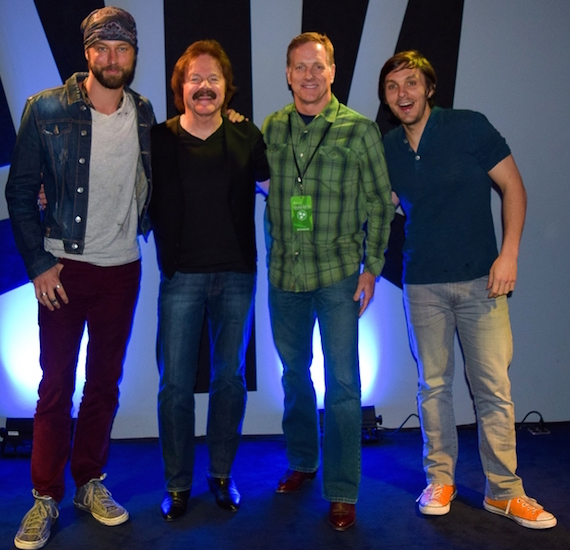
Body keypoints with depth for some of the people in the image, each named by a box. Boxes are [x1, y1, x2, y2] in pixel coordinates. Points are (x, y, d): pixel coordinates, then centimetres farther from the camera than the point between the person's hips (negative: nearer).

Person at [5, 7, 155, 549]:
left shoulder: (145, 115, 3)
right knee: (56, 385, 3)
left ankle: (90, 483, 27)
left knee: (105, 382, 11)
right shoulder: (46, 110, -6)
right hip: (63, 268, -3)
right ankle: (45, 498, 17)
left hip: (122, 269, 3)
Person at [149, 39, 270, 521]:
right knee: (176, 382, 2)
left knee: (230, 377, 11)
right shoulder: (158, 140, -1)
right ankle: (177, 484, 19)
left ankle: (222, 474, 27)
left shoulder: (247, 138, 2)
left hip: (237, 274, 2)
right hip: (181, 277, -1)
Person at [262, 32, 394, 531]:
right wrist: (270, 254, 7)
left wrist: (372, 268, -5)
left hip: (338, 274, -3)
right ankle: (302, 462, 35)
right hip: (284, 273, 3)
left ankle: (342, 491, 13)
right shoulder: (270, 128, 5)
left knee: (342, 382, 1)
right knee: (294, 373, 16)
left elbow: (380, 203, 0)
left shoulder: (360, 130, -3)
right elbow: (264, 192, 12)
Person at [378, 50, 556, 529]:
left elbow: (513, 186, -3)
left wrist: (509, 254, -12)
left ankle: (504, 492, 13)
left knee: (494, 388, 0)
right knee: (434, 385, 10)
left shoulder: (469, 127, -5)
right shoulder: (388, 148, 5)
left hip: (480, 279, -3)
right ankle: (440, 480, 24)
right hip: (423, 285, 3)